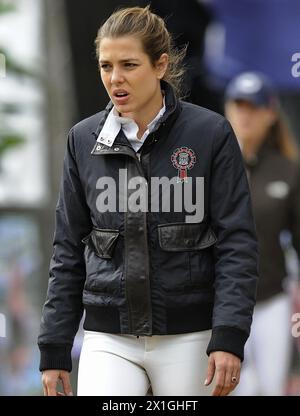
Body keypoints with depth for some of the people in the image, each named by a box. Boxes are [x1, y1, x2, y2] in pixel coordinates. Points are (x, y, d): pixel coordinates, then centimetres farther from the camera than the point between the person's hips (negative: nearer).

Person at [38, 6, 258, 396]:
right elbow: (69, 250, 11)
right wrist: (54, 350, 8)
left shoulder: (210, 133, -3)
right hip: (109, 339, 2)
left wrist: (229, 338, -15)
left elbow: (237, 243, -5)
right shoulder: (84, 140, 6)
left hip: (189, 336, -2)